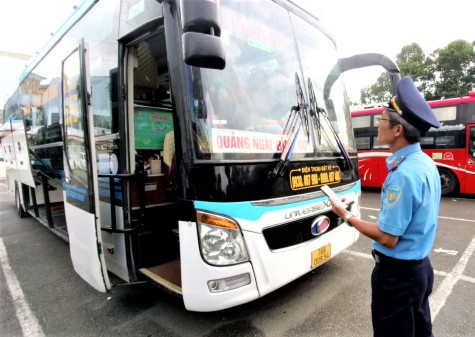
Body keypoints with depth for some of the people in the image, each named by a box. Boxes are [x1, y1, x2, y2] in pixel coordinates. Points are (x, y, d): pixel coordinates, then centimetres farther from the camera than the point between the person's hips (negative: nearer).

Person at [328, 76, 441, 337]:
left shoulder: (403, 174, -29)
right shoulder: (426, 162, 2)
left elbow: (387, 238, -25)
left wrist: (346, 216, -14)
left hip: (397, 274, -8)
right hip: (421, 266, 9)